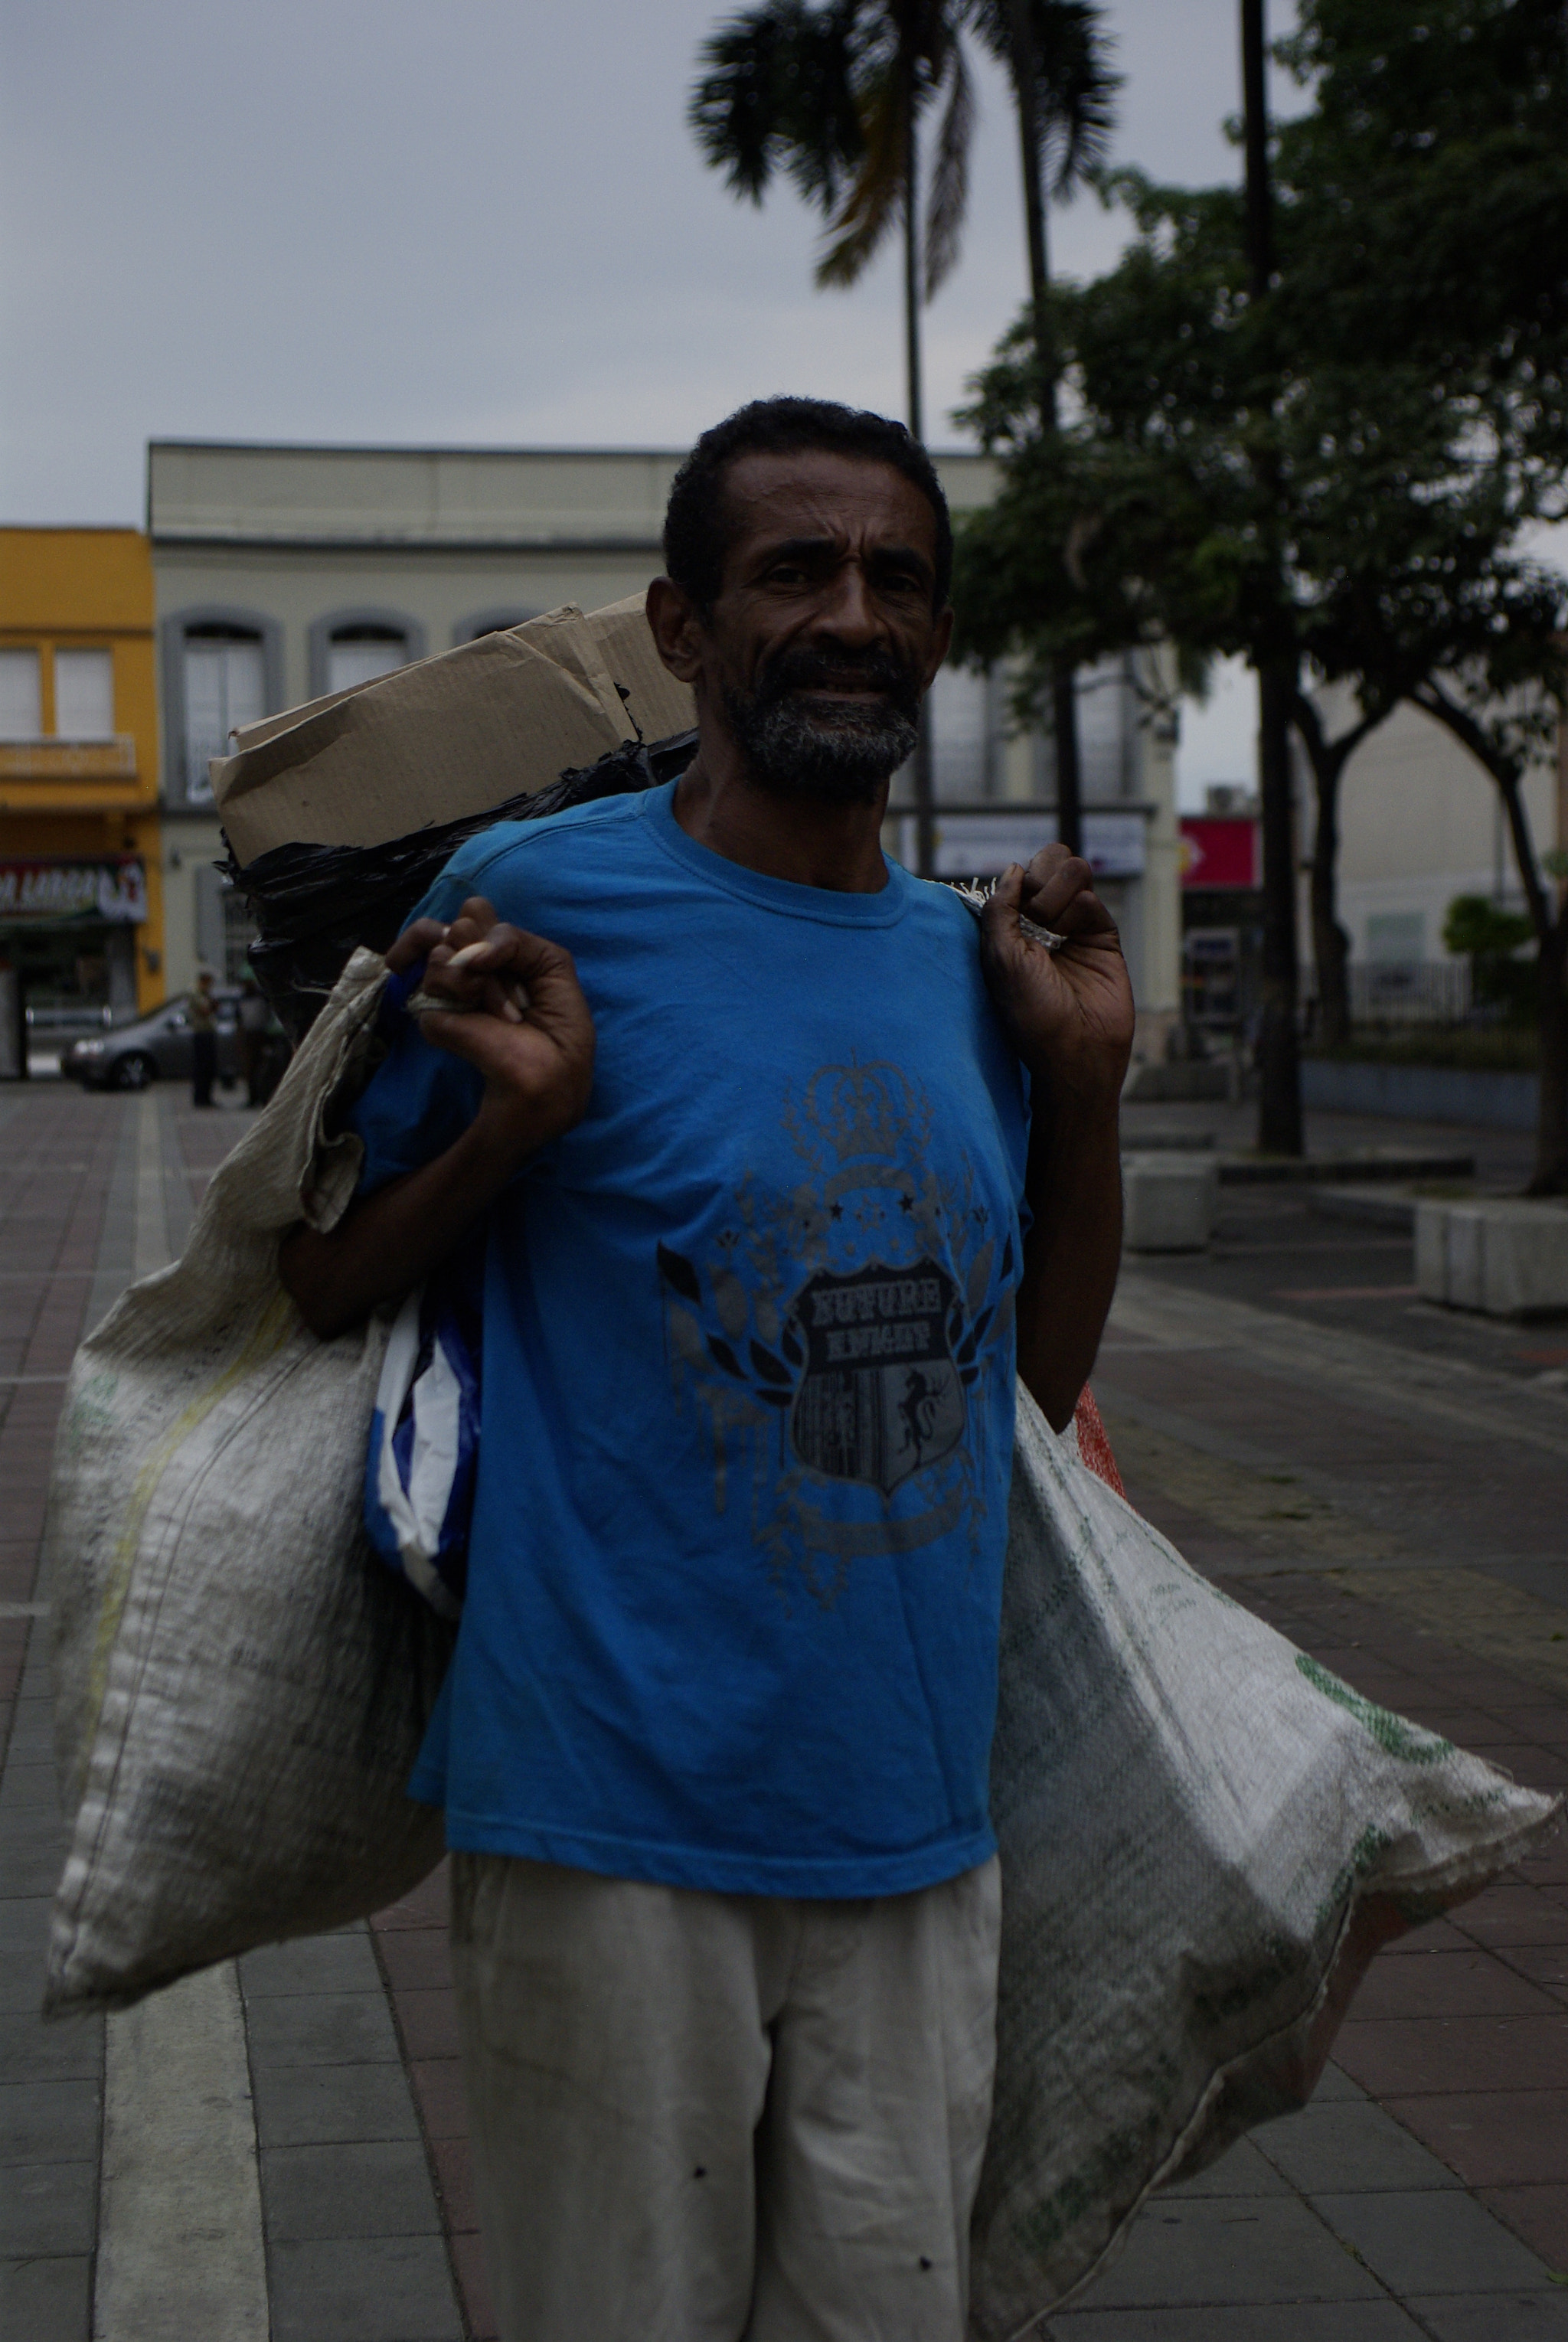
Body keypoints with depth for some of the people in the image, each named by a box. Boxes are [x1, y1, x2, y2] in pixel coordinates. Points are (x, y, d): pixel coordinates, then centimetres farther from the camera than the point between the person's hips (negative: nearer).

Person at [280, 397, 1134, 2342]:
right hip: (612, 1830, -4)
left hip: (916, 1829, 5)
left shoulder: (970, 963, 7)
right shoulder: (538, 902, -8)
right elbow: (315, 1291, -1)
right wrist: (513, 1126, -18)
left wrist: (1089, 1084, 3)